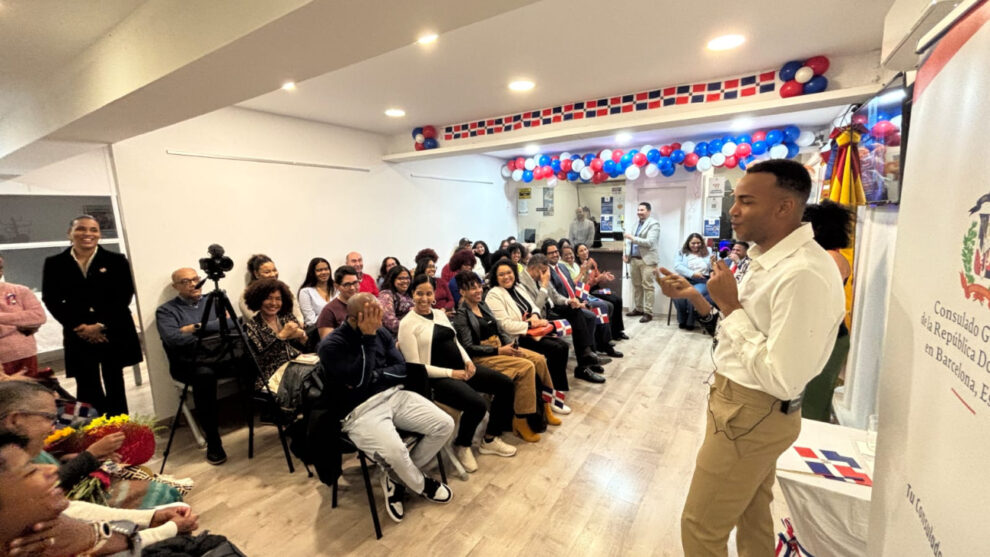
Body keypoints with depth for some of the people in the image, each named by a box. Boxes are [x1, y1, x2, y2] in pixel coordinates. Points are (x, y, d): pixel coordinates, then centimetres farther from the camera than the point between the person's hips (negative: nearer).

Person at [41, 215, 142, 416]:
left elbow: (124, 295, -3)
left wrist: (101, 325, -12)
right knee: (88, 388, 0)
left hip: (114, 333, 0)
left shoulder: (116, 261, 3)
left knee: (115, 385, 7)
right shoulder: (54, 264, 7)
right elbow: (51, 300, 3)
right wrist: (79, 327, -9)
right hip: (79, 336, 1)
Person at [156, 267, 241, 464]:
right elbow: (172, 338, -12)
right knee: (204, 375, -38)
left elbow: (232, 322, -2)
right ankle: (213, 442, -28)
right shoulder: (166, 310, 5)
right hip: (189, 363, -3)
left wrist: (198, 327, -9)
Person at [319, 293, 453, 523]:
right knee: (394, 452, -32)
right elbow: (359, 380, -24)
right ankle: (422, 484, 5)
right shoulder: (331, 345, -12)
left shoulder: (380, 332, 5)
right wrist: (368, 337, -24)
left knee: (445, 424, -9)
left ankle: (397, 478, 9)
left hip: (394, 395, 6)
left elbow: (402, 370, 4)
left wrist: (374, 376, -13)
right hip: (360, 411, -6)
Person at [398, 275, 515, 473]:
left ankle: (490, 438, 19)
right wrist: (451, 373, -17)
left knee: (505, 384, 1)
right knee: (478, 404, -29)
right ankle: (461, 446, 4)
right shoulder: (407, 324, -11)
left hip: (461, 368, 8)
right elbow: (415, 366, -15)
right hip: (438, 378, -8)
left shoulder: (440, 313, 12)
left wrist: (468, 361, -1)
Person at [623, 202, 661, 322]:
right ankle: (638, 309, 22)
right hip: (634, 259, 7)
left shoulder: (654, 224, -7)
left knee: (647, 286, -4)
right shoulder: (637, 223, 17)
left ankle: (648, 313, -1)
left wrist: (632, 238, -20)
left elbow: (650, 242, -19)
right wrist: (627, 254, 8)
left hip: (647, 260, -7)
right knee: (636, 285, 12)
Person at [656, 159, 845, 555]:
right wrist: (693, 296, 3)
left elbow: (782, 381, -29)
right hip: (744, 405, 9)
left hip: (751, 415, -9)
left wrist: (730, 305, -26)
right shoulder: (771, 258, 3)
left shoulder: (803, 275, -28)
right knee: (751, 514, 29)